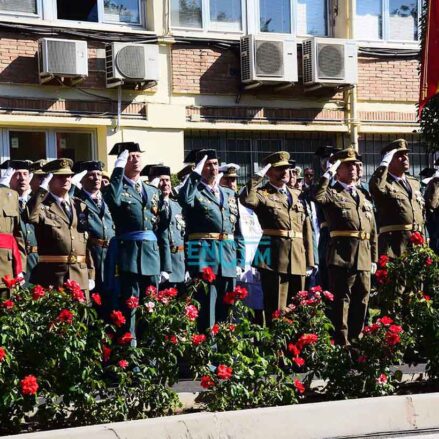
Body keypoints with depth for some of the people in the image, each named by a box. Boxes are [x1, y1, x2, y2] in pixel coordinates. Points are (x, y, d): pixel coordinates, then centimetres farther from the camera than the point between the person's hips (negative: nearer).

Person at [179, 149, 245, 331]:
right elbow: (184, 199, -26)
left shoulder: (230, 195, 18)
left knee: (226, 309, 10)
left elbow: (237, 231, 18)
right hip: (204, 257, -5)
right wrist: (195, 174, -19)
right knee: (206, 307, -6)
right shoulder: (195, 193, 2)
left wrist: (240, 261, 11)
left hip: (228, 260, 5)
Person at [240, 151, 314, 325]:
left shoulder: (296, 196, 18)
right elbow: (246, 199, -24)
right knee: (276, 307, -6)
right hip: (274, 257, -6)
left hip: (297, 258, 6)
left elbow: (306, 229, 17)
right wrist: (257, 177, -13)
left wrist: (309, 261, 12)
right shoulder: (262, 194, 2)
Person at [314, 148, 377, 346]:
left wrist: (374, 258, 16)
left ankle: (356, 340, 21)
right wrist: (328, 174, -15)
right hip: (342, 254, -6)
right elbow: (317, 197, -23)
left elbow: (372, 231, 21)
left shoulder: (363, 198, 21)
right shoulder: (332, 193, 3)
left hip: (363, 258, 6)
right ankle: (342, 343, -2)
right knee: (342, 300, -5)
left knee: (361, 301, 11)